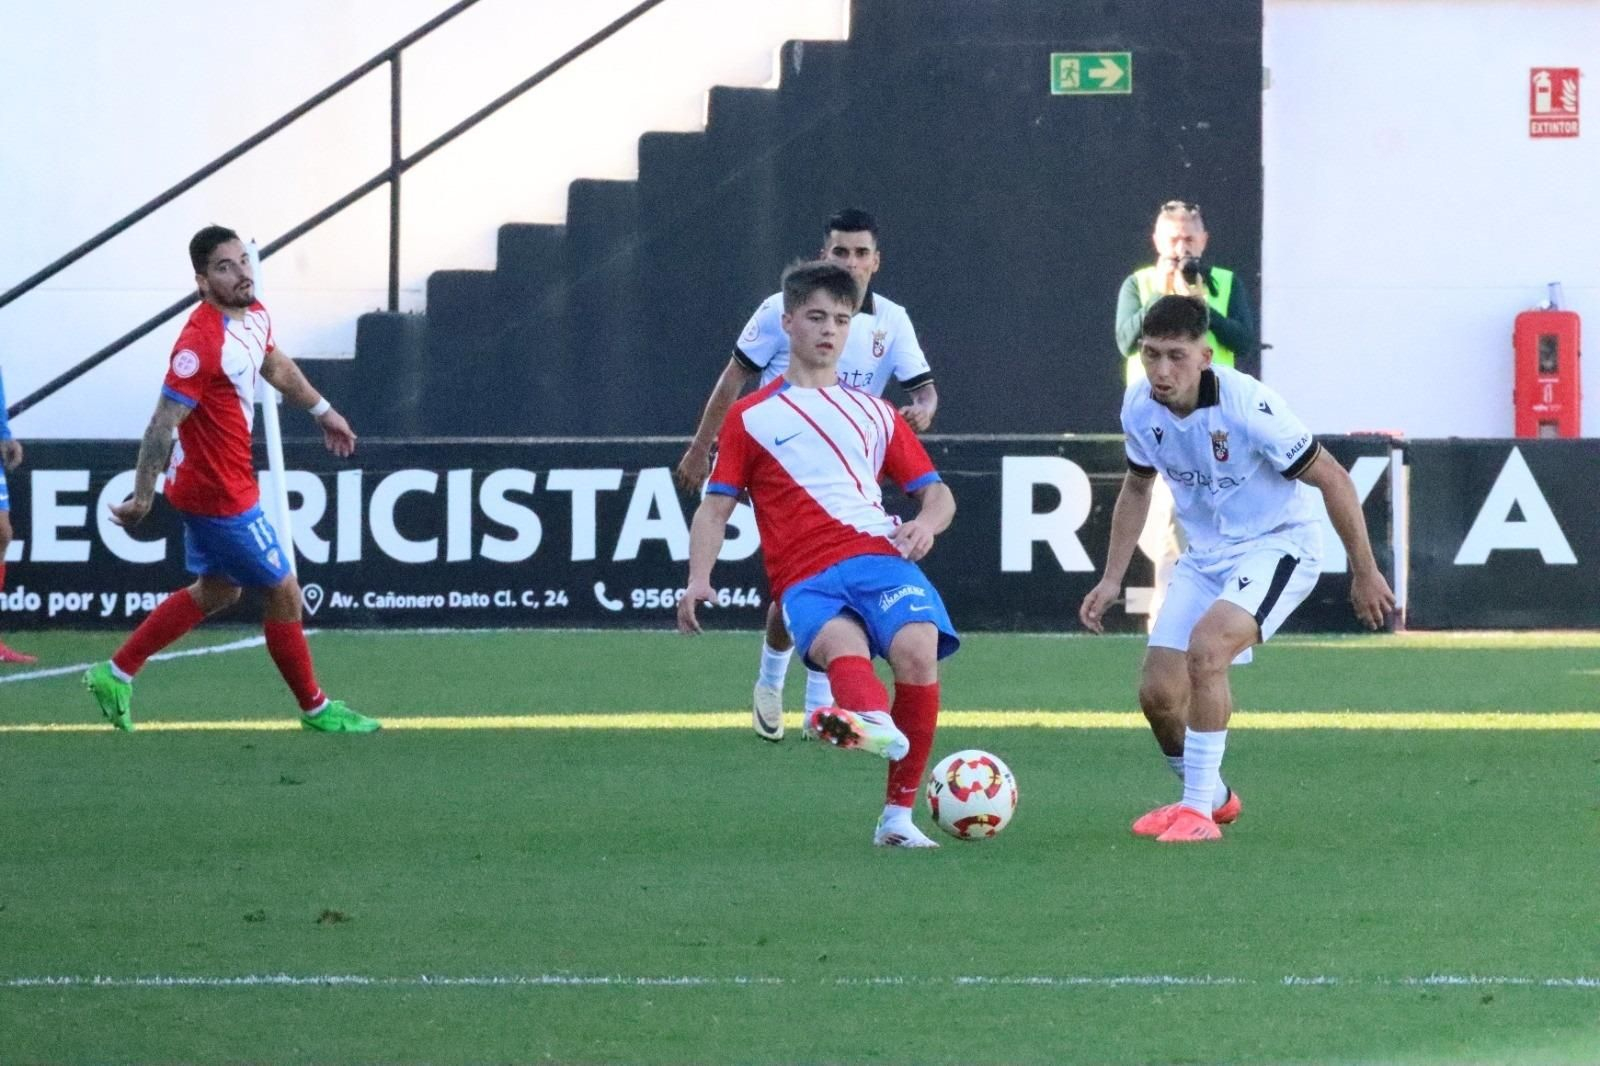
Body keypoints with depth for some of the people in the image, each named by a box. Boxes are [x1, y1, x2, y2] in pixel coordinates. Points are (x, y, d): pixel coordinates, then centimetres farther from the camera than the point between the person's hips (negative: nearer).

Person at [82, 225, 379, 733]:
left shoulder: (255, 315, 0)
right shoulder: (201, 344, -28)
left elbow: (276, 366, 23)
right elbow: (161, 426, -28)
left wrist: (322, 410, 32)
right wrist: (141, 497, -28)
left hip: (220, 487, 10)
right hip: (219, 495, -10)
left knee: (216, 592, 24)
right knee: (284, 592, 3)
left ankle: (116, 674, 29)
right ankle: (314, 708, 20)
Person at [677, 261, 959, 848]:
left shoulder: (875, 414, 27)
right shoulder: (751, 418, 20)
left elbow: (936, 493, 26)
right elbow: (715, 509, 15)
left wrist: (927, 523, 1)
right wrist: (698, 579, -4)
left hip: (881, 559, 2)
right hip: (806, 579, -2)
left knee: (917, 649, -30)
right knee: (841, 644, -37)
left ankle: (898, 815, -23)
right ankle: (875, 723, -73)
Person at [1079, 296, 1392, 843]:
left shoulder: (1248, 407, -27)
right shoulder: (1139, 407, -9)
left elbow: (1332, 480, -17)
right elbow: (1137, 488, 14)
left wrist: (1364, 572, -10)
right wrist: (1111, 579, 11)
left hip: (1278, 546, -6)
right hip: (1204, 554, 6)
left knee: (1205, 647, -31)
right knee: (1158, 693, -2)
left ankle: (1199, 808, -20)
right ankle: (1213, 796, 28)